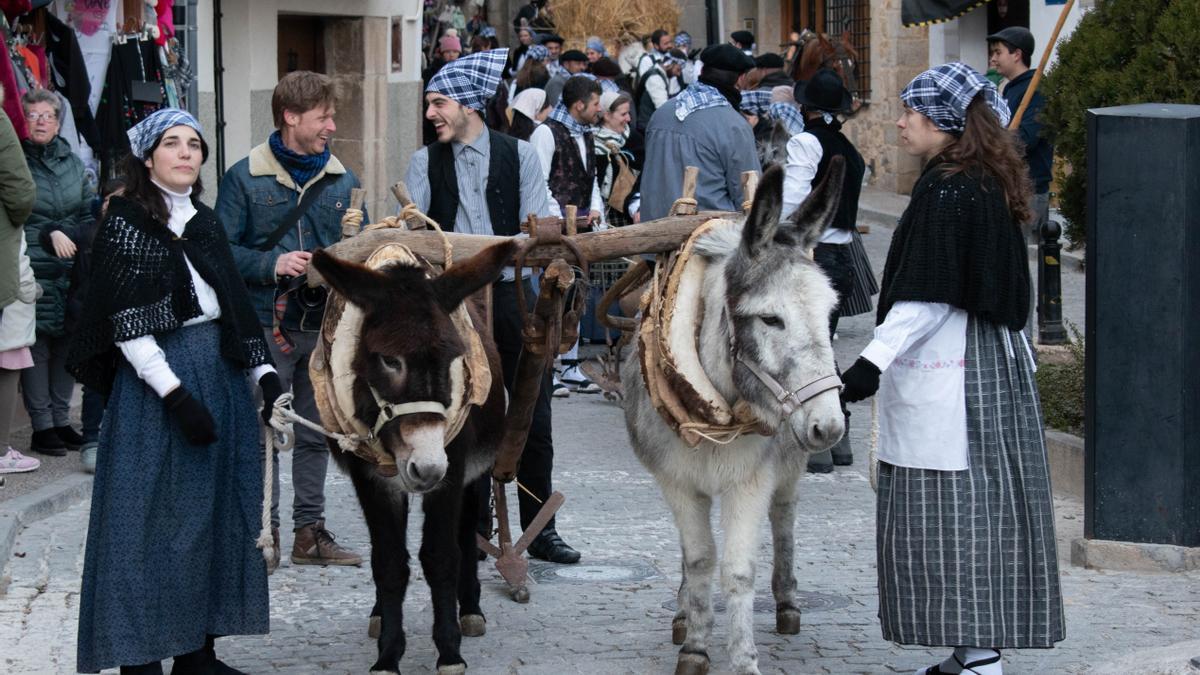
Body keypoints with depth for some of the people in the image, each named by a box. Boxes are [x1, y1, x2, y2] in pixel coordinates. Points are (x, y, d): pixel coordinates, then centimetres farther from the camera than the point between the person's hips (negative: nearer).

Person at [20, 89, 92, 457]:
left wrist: (70, 237, 1)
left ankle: (61, 419, 18)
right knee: (38, 346, -4)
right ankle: (41, 425, 2)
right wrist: (48, 236, -11)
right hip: (34, 272, -5)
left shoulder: (71, 162, 14)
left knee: (67, 344, 8)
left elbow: (89, 213, 18)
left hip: (72, 273, 5)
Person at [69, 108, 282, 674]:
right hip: (155, 379, -7)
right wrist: (176, 394, -18)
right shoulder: (127, 223, -7)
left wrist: (264, 371, 5)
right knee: (155, 516, -5)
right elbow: (128, 327, -12)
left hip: (220, 374, 7)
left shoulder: (205, 222, 13)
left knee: (215, 514, 8)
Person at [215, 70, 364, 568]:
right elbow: (223, 249, -7)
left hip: (325, 322, 5)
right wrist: (272, 265, -20)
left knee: (317, 432, 11)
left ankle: (310, 531, 19)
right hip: (266, 324, -5)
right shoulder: (246, 177, -5)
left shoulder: (342, 180, 9)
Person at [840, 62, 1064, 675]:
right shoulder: (990, 185, 12)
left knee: (948, 514, -6)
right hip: (996, 364, 10)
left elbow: (926, 297, -21)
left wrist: (875, 361, -23)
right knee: (981, 510, 11)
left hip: (944, 373, -10)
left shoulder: (945, 191, -17)